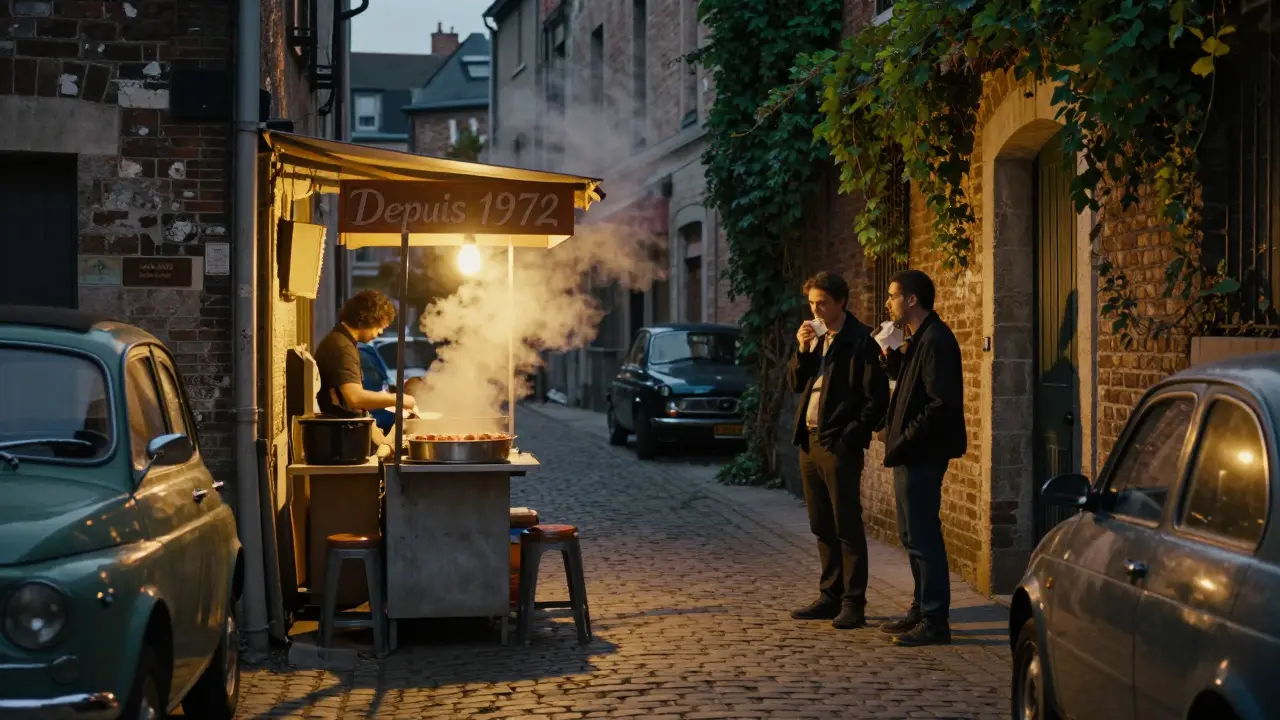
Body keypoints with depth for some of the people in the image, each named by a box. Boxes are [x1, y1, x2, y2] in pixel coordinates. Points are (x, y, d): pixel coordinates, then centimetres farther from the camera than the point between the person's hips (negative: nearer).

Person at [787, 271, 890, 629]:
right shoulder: (816, 337, 15)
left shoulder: (861, 341, -9)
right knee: (823, 528, 13)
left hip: (839, 445, -8)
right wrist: (803, 350, -1)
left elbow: (877, 397, -12)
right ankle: (830, 596, 21)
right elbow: (797, 384, 14)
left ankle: (853, 603, -1)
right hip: (810, 441, 8)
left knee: (847, 527, -4)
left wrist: (853, 435, -15)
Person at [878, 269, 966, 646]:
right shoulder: (921, 339, 15)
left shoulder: (935, 341, -18)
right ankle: (922, 610, 27)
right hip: (913, 455, 11)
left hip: (923, 455, -11)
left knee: (923, 537, -7)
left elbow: (940, 403, -24)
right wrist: (892, 356, 6)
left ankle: (935, 622, -3)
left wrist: (904, 439, -20)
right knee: (913, 534, 17)